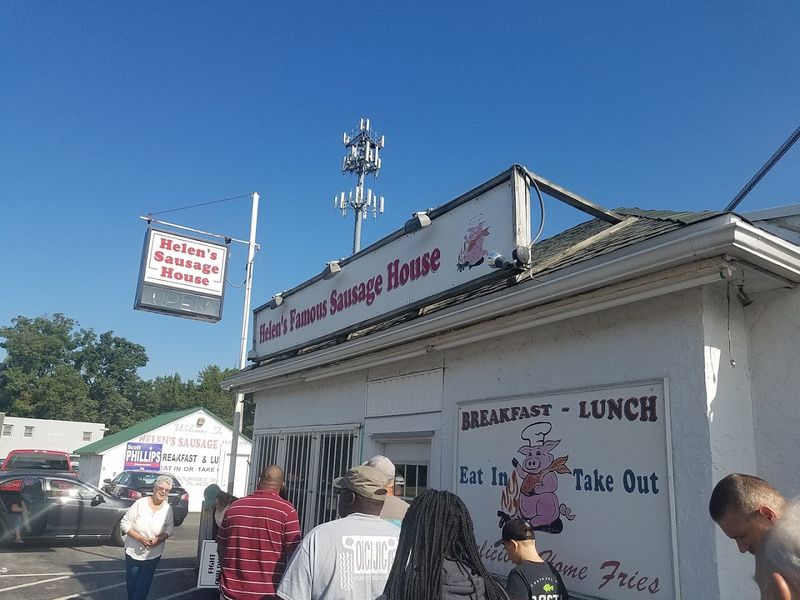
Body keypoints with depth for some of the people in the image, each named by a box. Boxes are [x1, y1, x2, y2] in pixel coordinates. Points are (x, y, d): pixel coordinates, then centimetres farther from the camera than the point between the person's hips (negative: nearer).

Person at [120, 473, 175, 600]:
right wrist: (139, 538, -22)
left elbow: (169, 529, 4)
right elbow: (124, 523, -12)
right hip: (133, 552, -1)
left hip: (153, 555, 1)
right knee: (131, 584, 15)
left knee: (143, 587, 10)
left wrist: (160, 539, -16)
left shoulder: (168, 509, -8)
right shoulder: (140, 503, -16)